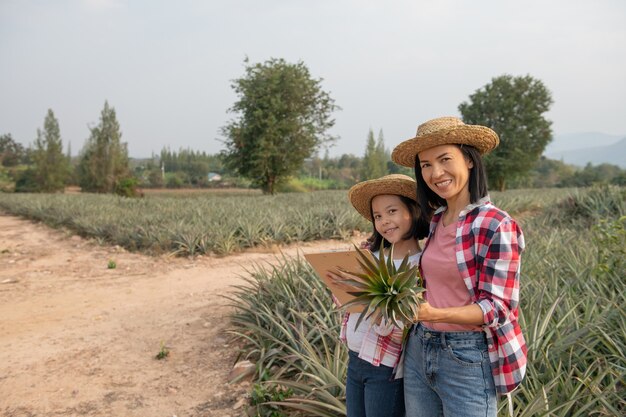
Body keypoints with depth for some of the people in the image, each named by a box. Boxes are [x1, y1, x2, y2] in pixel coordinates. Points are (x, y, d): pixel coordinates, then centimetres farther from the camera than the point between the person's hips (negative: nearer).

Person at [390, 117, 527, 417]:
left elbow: (496, 308, -17)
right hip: (418, 351, 7)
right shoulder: (436, 221, 5)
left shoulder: (496, 226, -15)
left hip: (468, 359, -6)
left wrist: (435, 314, -31)